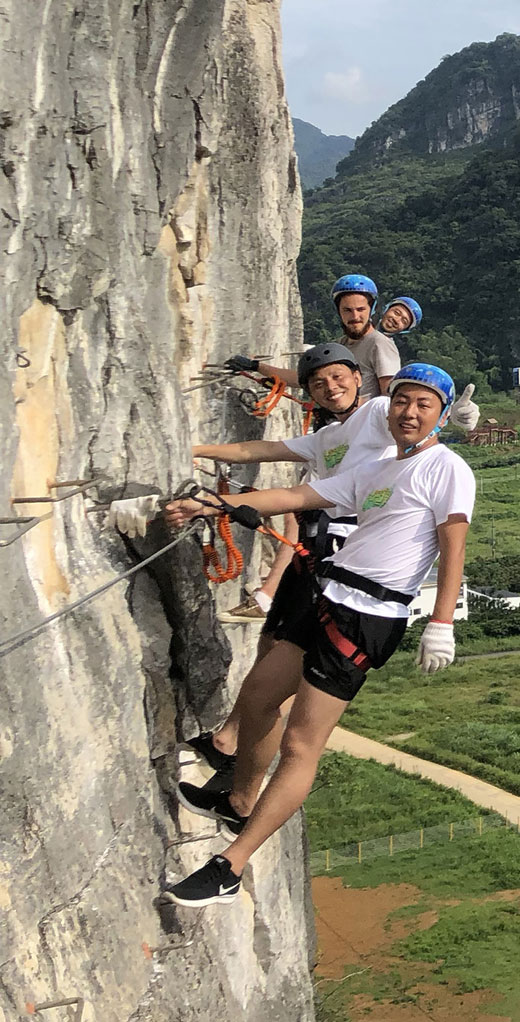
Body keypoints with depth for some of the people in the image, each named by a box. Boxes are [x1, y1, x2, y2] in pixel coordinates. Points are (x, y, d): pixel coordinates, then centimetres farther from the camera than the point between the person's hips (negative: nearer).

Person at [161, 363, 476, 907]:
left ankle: (228, 869, -4)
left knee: (301, 745, -8)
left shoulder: (447, 468, -2)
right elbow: (294, 496, 17)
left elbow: (453, 546, -10)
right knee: (258, 699, 19)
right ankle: (240, 804, 42)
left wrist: (441, 623, -20)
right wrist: (205, 506, 11)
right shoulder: (374, 472, 21)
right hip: (329, 601, 9)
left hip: (368, 617, -9)